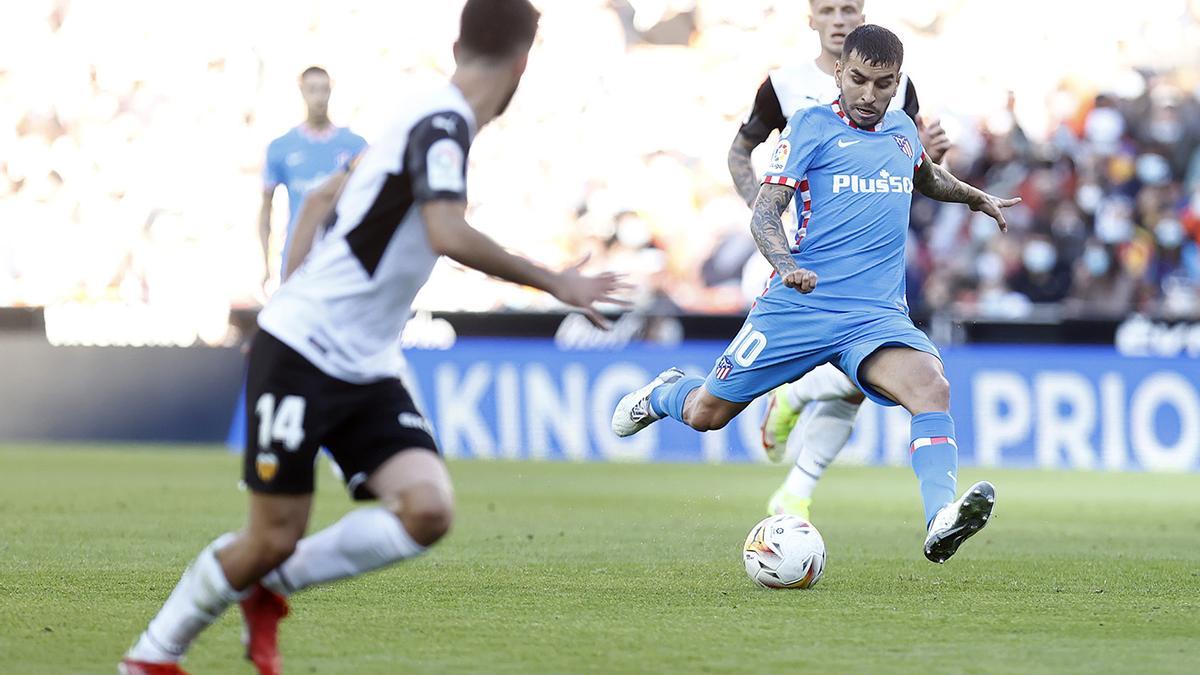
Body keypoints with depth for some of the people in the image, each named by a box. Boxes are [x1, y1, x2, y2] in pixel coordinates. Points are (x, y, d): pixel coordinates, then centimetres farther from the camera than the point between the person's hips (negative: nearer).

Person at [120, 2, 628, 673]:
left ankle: (271, 585, 8)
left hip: (368, 368, 8)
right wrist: (554, 283, -26)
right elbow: (448, 235, -33)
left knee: (429, 511, -12)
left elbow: (333, 193, 24)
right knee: (273, 539, -4)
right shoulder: (444, 122, -17)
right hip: (301, 353, -8)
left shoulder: (441, 120, 11)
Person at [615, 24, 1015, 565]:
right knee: (706, 414, 7)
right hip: (799, 304, -3)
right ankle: (664, 393, 45)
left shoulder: (902, 131, 15)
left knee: (931, 385, -28)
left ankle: (940, 523, -42)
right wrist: (785, 265, -28)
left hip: (878, 314, 3)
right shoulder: (812, 126, -2)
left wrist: (974, 196, 41)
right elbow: (764, 212, -10)